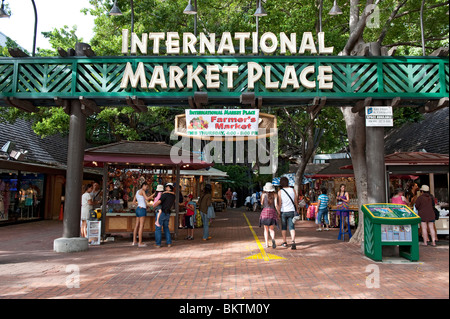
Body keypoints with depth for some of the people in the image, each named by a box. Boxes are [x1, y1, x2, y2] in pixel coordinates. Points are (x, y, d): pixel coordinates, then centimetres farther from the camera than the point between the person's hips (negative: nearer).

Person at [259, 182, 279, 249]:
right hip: (272, 212, 0)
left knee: (266, 229, 13)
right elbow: (276, 203, -6)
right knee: (271, 229, 10)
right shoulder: (275, 194, 1)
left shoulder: (264, 194, -1)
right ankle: (273, 239, -19)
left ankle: (266, 244, 9)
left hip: (265, 212, 0)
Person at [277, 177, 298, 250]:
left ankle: (284, 242, 22)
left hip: (283, 211, -1)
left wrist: (279, 212, 3)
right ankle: (293, 241, -19)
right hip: (291, 211, 1)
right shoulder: (293, 190, -1)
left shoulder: (280, 192, -6)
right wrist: (297, 209, 18)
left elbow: (279, 203, -6)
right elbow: (296, 201, 4)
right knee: (292, 227, -1)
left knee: (283, 227, 13)